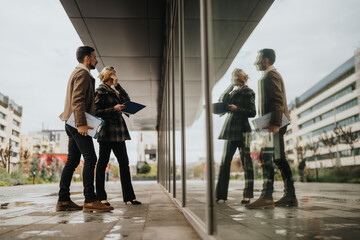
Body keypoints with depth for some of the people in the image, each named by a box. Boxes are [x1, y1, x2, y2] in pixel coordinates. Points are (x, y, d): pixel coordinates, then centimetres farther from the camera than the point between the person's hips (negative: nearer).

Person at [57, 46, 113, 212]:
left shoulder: (78, 72, 26)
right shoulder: (83, 73, -6)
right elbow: (78, 100, -19)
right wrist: (81, 123, -26)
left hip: (73, 124, 10)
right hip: (78, 123, -10)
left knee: (72, 161, 8)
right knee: (90, 159, -13)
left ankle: (63, 200, 10)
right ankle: (90, 200, -14)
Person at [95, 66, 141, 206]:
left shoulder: (113, 90, 20)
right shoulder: (100, 91, -5)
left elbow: (127, 100, 11)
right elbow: (96, 112, -11)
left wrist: (117, 85, 8)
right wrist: (114, 109, -18)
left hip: (118, 132, 8)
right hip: (107, 131, -8)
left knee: (124, 163, 6)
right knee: (103, 163, -1)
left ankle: (129, 196, 11)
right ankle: (101, 197, 6)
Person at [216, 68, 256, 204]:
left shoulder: (248, 92, -1)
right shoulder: (231, 90, 20)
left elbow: (252, 112, -6)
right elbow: (222, 102, 9)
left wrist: (237, 109, -17)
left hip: (242, 130, -6)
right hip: (230, 131, 7)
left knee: (246, 163, -2)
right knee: (225, 162, 3)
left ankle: (248, 195, 3)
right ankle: (220, 194, 8)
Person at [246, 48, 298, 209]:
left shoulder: (270, 75, -7)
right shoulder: (272, 75, 25)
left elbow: (278, 100, -19)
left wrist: (274, 123, -26)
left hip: (274, 123, -11)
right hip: (275, 123, 11)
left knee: (266, 158, -14)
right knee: (279, 158, 9)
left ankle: (267, 197, -15)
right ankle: (290, 196, 12)